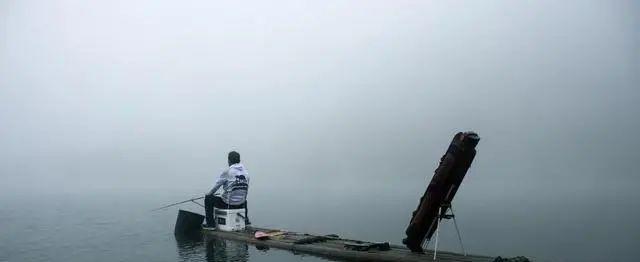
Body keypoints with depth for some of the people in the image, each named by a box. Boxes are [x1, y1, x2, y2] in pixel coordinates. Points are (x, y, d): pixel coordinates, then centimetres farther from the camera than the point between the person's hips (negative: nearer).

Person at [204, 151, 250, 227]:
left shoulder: (227, 172, -12)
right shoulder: (246, 172, 4)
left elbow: (217, 186, -4)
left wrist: (209, 194, 15)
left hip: (228, 203, -6)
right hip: (240, 204, 6)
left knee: (208, 199, 11)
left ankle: (210, 224, 9)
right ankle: (245, 220, 38)